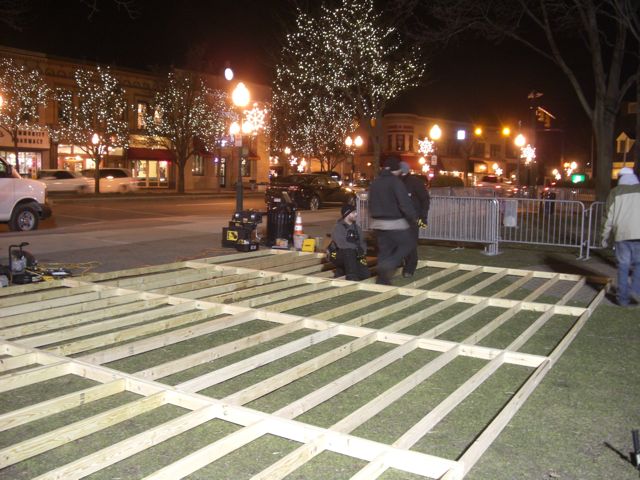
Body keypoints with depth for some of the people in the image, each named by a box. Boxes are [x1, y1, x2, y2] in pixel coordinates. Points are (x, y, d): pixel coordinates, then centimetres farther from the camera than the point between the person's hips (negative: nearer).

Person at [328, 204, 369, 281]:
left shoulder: (356, 227, 12)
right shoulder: (338, 227, -9)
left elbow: (363, 242, 5)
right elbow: (341, 244, -22)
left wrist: (362, 250, -16)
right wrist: (357, 248, -22)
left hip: (354, 256, 6)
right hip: (339, 256, -6)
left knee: (365, 274, -13)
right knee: (349, 251, -37)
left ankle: (342, 271, 10)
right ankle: (352, 277, -34)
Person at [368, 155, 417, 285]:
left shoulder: (375, 182, 11)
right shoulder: (396, 182, -13)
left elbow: (371, 203, 18)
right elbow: (405, 203, -18)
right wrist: (414, 218, -7)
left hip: (377, 222, 7)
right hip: (394, 222, -7)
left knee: (384, 250, 13)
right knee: (408, 243, 7)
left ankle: (382, 279, 11)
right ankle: (388, 264, -11)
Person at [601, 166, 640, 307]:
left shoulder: (615, 192, 5)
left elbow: (609, 216, 3)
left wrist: (605, 236, 10)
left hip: (622, 233, 0)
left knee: (623, 265, 7)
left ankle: (623, 298, 8)